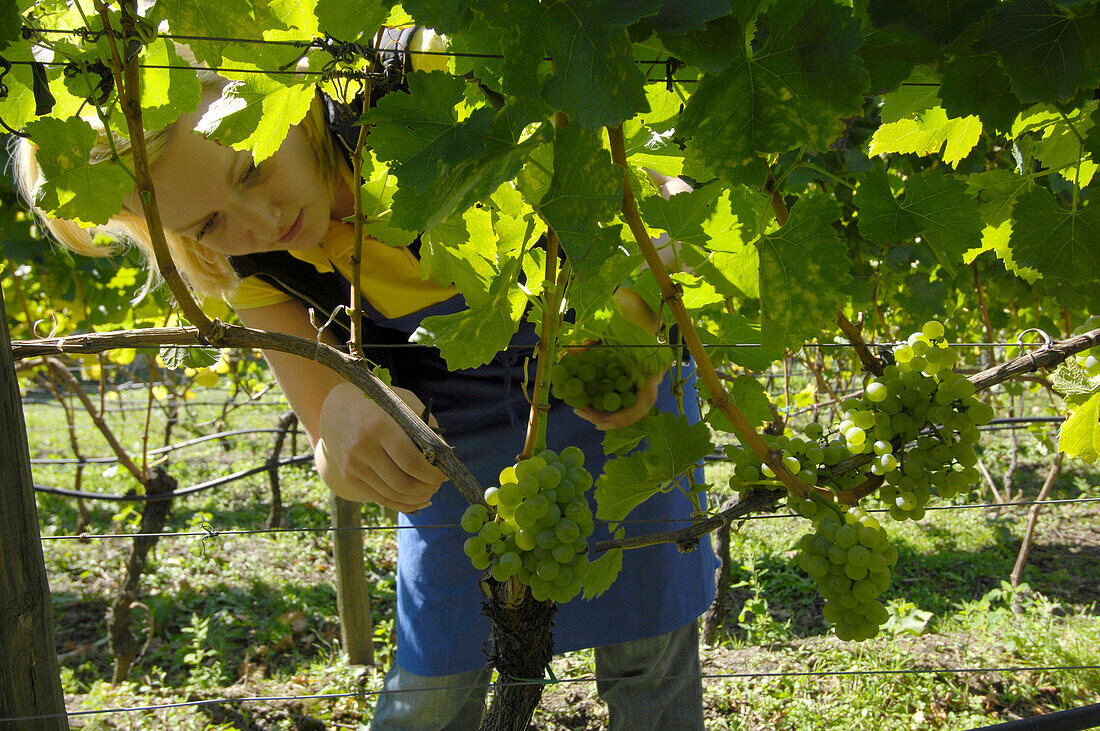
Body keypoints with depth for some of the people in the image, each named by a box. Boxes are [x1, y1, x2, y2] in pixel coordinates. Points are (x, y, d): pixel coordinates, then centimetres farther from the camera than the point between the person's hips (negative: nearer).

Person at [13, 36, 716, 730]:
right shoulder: (245, 268, -14)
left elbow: (662, 192, -20)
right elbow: (338, 465, -14)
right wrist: (345, 414, -39)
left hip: (612, 398, -1)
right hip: (456, 436, 2)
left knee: (648, 659, 7)